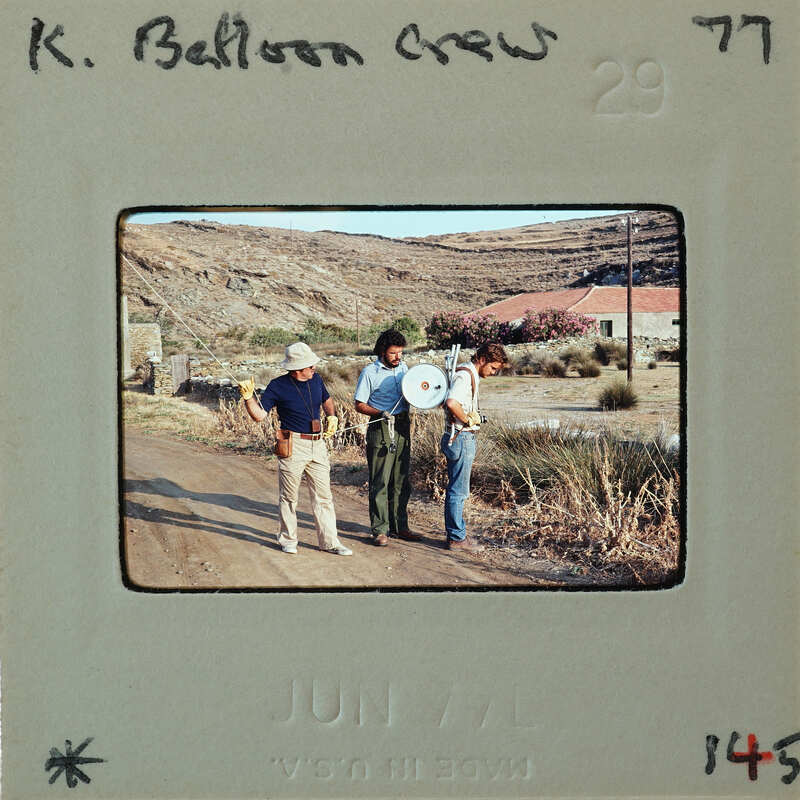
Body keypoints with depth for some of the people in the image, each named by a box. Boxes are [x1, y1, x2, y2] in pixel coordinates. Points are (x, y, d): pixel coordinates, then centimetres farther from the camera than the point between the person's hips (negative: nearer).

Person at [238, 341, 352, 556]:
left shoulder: (316, 380, 7)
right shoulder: (278, 386, -9)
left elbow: (327, 400, 27)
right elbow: (259, 415, -10)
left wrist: (332, 417, 9)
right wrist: (248, 397, -26)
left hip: (318, 444, 5)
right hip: (293, 447, -5)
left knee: (323, 496, 6)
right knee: (289, 497, 6)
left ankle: (329, 541, 12)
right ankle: (288, 540, 20)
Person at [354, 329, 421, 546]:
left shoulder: (403, 367, 10)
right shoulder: (370, 372, -7)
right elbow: (360, 405, -6)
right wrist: (381, 413, -22)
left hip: (403, 427, 6)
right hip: (381, 429, -6)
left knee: (401, 480, 10)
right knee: (380, 481, -3)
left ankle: (399, 526, 18)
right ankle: (380, 530, 2)